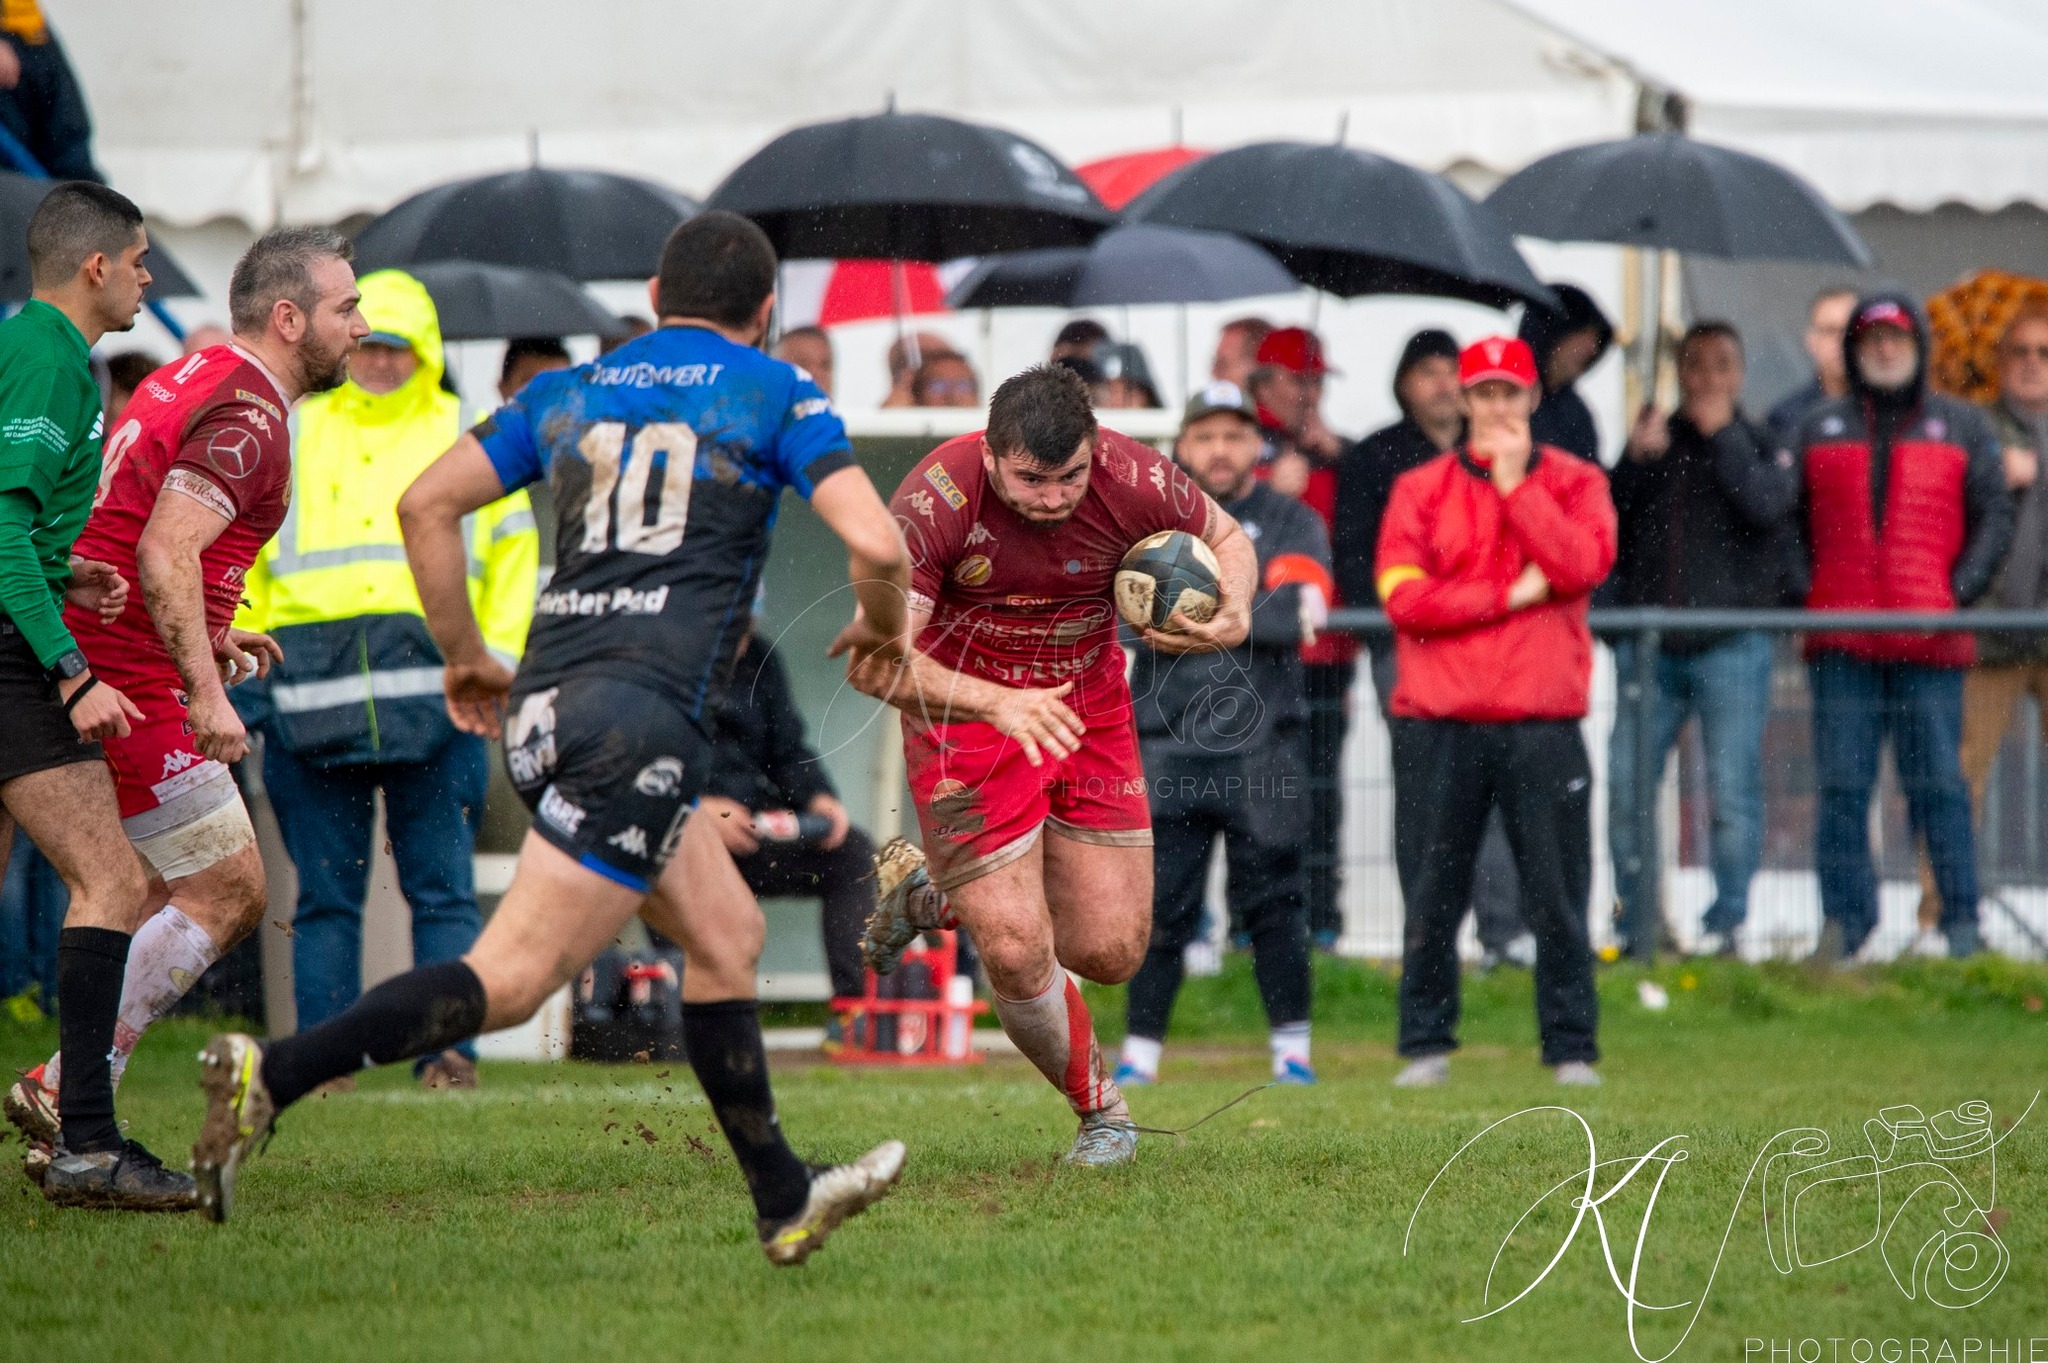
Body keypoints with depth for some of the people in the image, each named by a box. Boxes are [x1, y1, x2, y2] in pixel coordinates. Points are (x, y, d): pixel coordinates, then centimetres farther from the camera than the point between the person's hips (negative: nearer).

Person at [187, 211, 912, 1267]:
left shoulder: (568, 393, 19)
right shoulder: (776, 396, 5)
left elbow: (426, 503, 11)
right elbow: (875, 545, -7)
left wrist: (464, 656, 21)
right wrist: (881, 628, 15)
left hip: (542, 705, 7)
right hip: (643, 714, -7)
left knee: (726, 934, 21)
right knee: (509, 980, -12)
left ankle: (785, 1202, 27)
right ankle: (270, 1078, -27)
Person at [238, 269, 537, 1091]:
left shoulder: (469, 439, 14)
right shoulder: (291, 437, 17)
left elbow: (514, 553, 16)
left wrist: (497, 655, 5)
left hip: (431, 687, -1)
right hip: (313, 694, 1)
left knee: (442, 889, -4)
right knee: (325, 893, 1)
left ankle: (446, 1053, -4)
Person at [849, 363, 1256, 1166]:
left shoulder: (1132, 480, -20)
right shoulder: (937, 499, -28)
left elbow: (1225, 537, 2)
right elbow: (872, 660, -31)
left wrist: (1235, 613, -21)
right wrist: (997, 703, -45)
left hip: (1088, 709, 4)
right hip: (964, 714, -4)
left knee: (1110, 952, 1)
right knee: (1018, 956, -12)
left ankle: (936, 895, 27)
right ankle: (1100, 1110, 17)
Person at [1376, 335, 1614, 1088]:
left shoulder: (1575, 482, 10)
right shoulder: (1421, 489, 9)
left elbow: (1582, 566, -10)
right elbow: (1404, 596, -4)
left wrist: (1515, 484, -7)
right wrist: (1509, 596, -8)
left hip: (1542, 722, 0)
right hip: (1439, 723, 1)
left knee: (1558, 896, -2)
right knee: (1431, 895, 1)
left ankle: (1572, 1049, 3)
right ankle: (1427, 1046, 9)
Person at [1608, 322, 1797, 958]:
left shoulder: (1760, 446, 7)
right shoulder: (1653, 438, 13)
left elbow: (1767, 504, -14)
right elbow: (1609, 520, 4)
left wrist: (1723, 433, -8)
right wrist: (1635, 460, -10)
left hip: (1731, 647, -2)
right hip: (1650, 641, 2)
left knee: (1732, 792, -3)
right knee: (1626, 785, -1)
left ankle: (1725, 921, 5)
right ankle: (1633, 919, 8)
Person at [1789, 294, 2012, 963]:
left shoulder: (1961, 427, 12)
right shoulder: (1820, 430, 16)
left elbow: (1994, 519, 8)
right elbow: (1787, 516, 16)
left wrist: (1960, 590, -6)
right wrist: (1801, 588, 1)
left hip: (1929, 643, -2)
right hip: (1840, 642, 2)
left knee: (1938, 783, -2)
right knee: (1841, 784, 0)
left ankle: (1961, 917, 4)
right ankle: (1844, 919, 6)